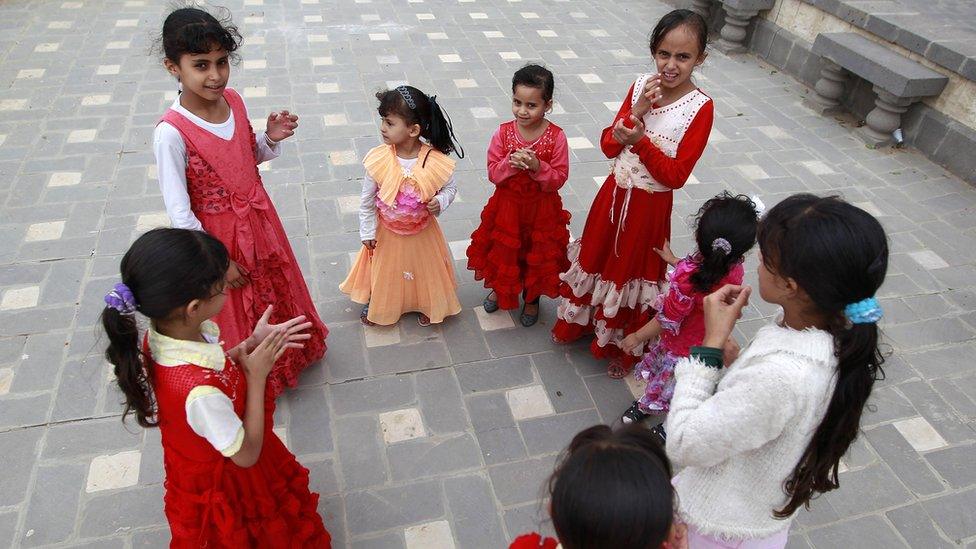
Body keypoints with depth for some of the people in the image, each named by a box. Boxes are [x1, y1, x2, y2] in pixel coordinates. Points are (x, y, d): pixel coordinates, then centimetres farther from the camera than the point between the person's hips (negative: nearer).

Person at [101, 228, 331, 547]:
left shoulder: (161, 334, -20)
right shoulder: (200, 390, -44)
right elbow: (246, 454, -27)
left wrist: (253, 342, -13)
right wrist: (257, 376, -27)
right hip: (227, 489, -7)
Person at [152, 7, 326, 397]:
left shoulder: (233, 100, -9)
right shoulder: (171, 133, -27)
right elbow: (180, 215, -21)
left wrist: (271, 139, -11)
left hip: (260, 220, 6)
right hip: (218, 237, -6)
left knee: (276, 291, 26)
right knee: (236, 315, 17)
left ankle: (286, 353, 55)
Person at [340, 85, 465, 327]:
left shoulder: (435, 161, -25)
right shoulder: (378, 159, -22)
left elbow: (450, 187, -5)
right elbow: (366, 199, -9)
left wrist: (441, 201, -26)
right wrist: (367, 232, -3)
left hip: (422, 233, 0)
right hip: (386, 233, 1)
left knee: (425, 270, 22)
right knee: (383, 271, 22)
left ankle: (426, 304, 51)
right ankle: (375, 303, 52)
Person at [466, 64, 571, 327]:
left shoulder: (556, 136, -16)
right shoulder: (504, 132, -12)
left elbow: (559, 178, -13)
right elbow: (493, 173, -8)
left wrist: (537, 166, -29)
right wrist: (510, 163, -27)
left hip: (541, 210, -1)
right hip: (507, 206, 1)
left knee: (538, 255, 16)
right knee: (503, 251, 18)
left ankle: (532, 298, 42)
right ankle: (500, 289, 49)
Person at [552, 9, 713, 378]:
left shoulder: (700, 108, -17)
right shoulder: (641, 86, -4)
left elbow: (676, 176, -18)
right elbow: (608, 147, -4)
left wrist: (641, 140, -30)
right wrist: (636, 111, -19)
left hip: (649, 206, -4)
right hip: (614, 194, 4)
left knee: (633, 271, 13)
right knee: (597, 259, 20)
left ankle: (624, 348, 36)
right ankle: (581, 320, 46)